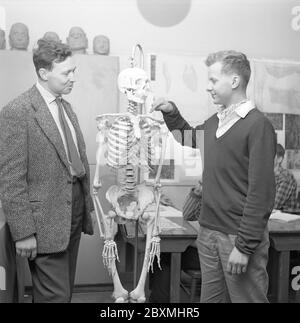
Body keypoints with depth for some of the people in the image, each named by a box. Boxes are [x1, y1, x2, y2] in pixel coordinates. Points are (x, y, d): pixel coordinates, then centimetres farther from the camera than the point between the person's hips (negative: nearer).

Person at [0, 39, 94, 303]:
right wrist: (23, 232, -16)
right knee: (55, 295, -1)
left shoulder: (66, 107, 12)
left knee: (65, 291, 18)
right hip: (45, 222, -8)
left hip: (74, 215, 8)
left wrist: (86, 206, 12)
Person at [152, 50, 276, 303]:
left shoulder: (258, 126, -14)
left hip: (239, 237, -7)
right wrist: (171, 112, 13)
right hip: (208, 233, 7)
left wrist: (245, 246, -17)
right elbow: (188, 137, 30)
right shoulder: (215, 121, 8)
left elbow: (261, 192, -17)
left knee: (247, 297, 6)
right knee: (211, 298, 16)